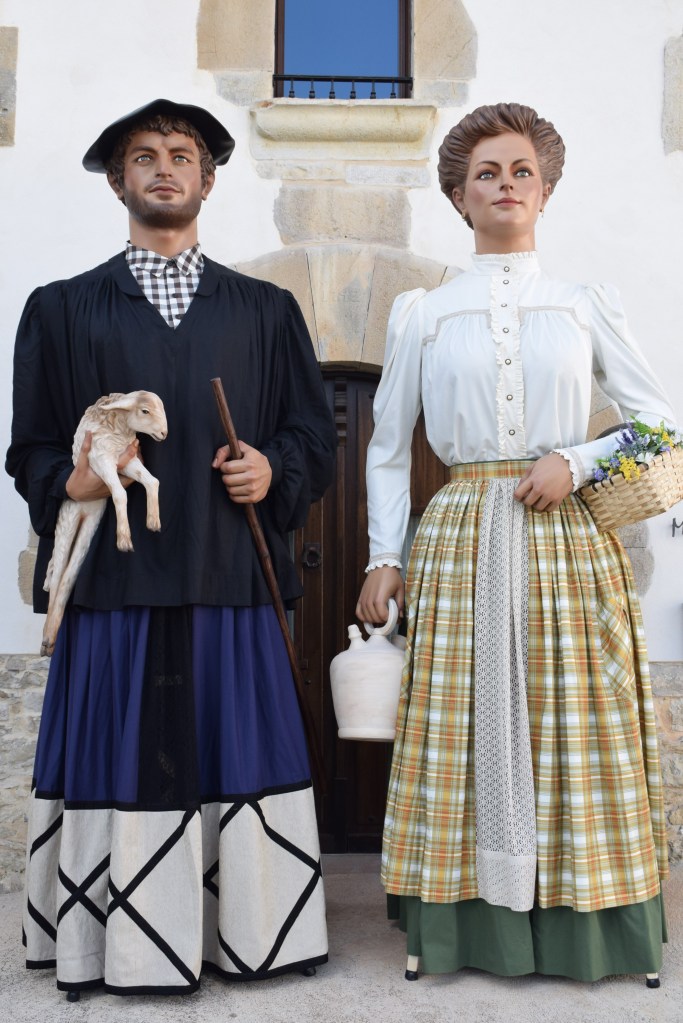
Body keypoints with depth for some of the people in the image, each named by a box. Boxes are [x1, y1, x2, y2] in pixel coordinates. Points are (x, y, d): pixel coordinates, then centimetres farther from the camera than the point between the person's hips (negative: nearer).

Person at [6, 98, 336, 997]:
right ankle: (126, 947, 19)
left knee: (237, 760, 5)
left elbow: (315, 435, 14)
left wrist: (275, 470, -6)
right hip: (113, 584, 0)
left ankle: (249, 934, 21)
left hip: (231, 584, 1)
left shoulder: (267, 310, 14)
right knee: (118, 766, 3)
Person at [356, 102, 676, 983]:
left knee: (576, 726, 3)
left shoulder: (588, 306, 9)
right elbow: (387, 448, 11)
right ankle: (469, 926, 17)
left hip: (568, 541, 0)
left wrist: (577, 459, -8)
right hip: (461, 541, 0)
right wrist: (384, 556, 4)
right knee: (465, 726, 2)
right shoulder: (420, 314, 9)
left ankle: (579, 928, 19)